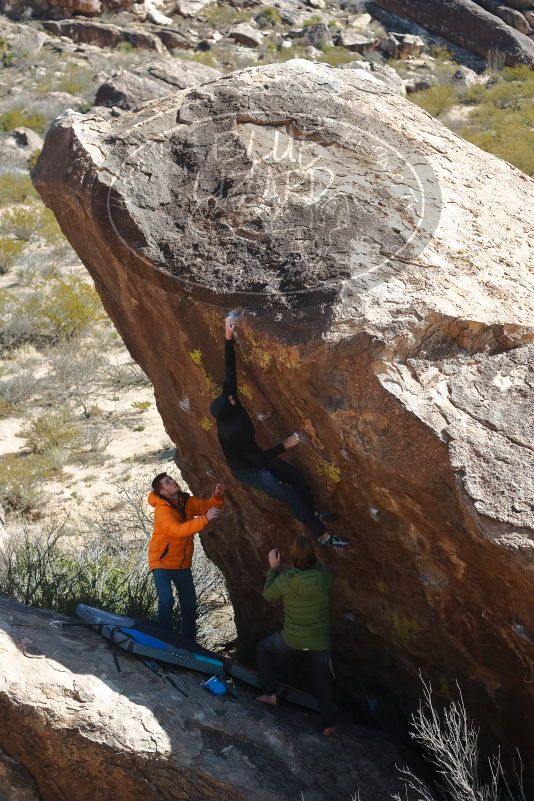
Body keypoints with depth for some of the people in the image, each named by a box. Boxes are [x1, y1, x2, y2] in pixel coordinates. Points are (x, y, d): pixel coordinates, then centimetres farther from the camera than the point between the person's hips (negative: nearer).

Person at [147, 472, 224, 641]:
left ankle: (189, 640, 26)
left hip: (182, 563, 7)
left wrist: (218, 496, -21)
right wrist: (205, 519, -46)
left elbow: (208, 505, 1)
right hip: (162, 562, -7)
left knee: (189, 603, 12)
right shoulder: (162, 510, -25)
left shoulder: (187, 502, -4)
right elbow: (177, 530, -39)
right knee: (166, 601, -22)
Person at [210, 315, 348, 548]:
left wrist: (229, 338, -23)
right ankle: (322, 535, -3)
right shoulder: (234, 432, -39)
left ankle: (312, 512, 34)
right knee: (290, 496, -10)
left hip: (253, 457, 9)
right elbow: (260, 459, -32)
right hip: (248, 470, -9)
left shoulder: (227, 404, -19)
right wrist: (285, 445, -27)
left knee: (295, 475, 13)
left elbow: (229, 371, -17)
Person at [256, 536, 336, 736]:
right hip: (320, 641, 2)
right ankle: (327, 724, 22)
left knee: (264, 648, 28)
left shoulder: (285, 579, -22)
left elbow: (268, 596, -3)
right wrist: (314, 562, 7)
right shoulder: (324, 576, -17)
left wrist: (273, 568, 4)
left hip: (292, 640, -2)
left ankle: (270, 693, 30)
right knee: (323, 681, 21)